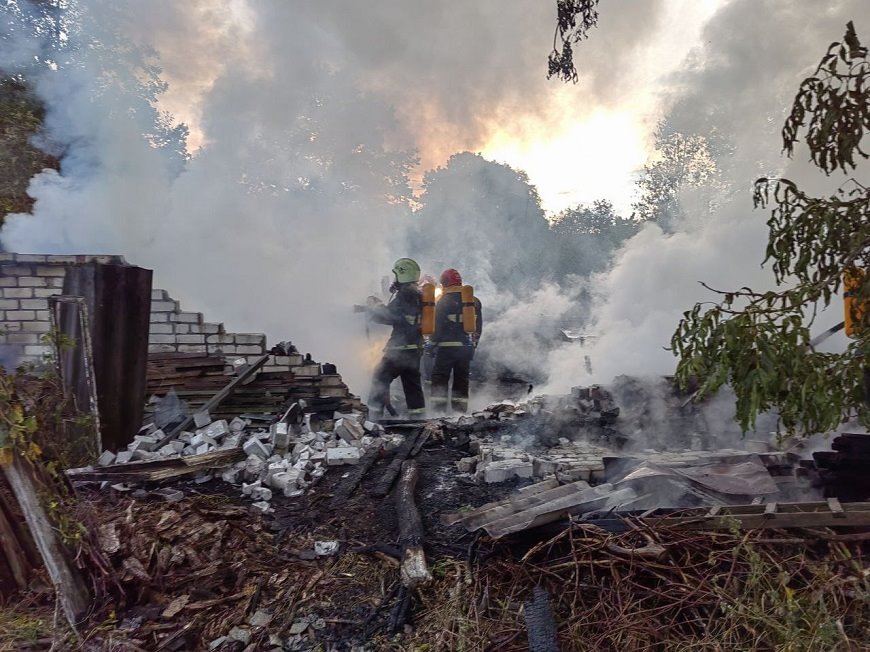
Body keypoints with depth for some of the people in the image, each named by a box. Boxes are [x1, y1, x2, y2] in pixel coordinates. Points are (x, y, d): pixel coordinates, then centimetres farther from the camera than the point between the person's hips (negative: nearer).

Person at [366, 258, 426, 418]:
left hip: (401, 346, -9)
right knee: (412, 381, 13)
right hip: (416, 346, 9)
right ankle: (417, 413, 15)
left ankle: (376, 411, -1)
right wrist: (379, 305, 7)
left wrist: (372, 304, -3)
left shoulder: (404, 294, -16)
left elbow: (386, 316, -19)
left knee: (381, 377, -1)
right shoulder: (418, 294, 14)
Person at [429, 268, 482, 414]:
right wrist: (473, 343, 20)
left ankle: (439, 408, -1)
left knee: (440, 377, 3)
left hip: (446, 347, -5)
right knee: (462, 377, 12)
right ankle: (460, 408, 12)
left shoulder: (443, 301, -8)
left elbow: (437, 325, -10)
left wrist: (433, 342, 2)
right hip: (467, 347, 5)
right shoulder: (474, 301, 9)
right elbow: (479, 326, 13)